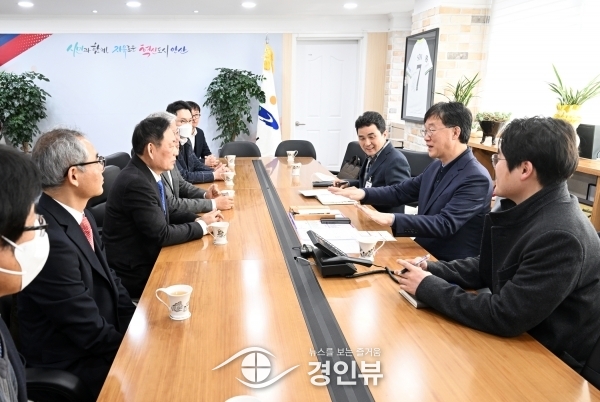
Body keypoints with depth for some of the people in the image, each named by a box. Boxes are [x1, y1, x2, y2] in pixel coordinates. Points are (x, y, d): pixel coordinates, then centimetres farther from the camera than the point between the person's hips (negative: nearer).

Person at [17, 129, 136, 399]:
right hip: (74, 366, -7)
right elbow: (93, 334, -24)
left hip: (97, 343, 7)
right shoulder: (50, 240, -30)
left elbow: (108, 279, 6)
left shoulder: (78, 215, -2)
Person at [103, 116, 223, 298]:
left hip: (146, 259, 8)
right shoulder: (136, 182, -25)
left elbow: (164, 215, 12)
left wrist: (198, 219, -2)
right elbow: (162, 234, -23)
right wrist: (201, 226, -11)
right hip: (136, 273, -8)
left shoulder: (146, 174, 2)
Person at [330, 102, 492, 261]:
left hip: (451, 267, -7)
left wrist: (392, 219, -39)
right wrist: (363, 193, -5)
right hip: (423, 252, 7)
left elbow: (445, 224, -28)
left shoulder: (477, 178, -20)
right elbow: (401, 191, 11)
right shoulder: (437, 166, 7)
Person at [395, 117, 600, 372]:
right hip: (518, 337, 7)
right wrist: (431, 271, -5)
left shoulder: (559, 237, -30)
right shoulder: (526, 209, -1)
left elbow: (505, 317, -28)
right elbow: (487, 268, 9)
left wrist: (428, 288, -20)